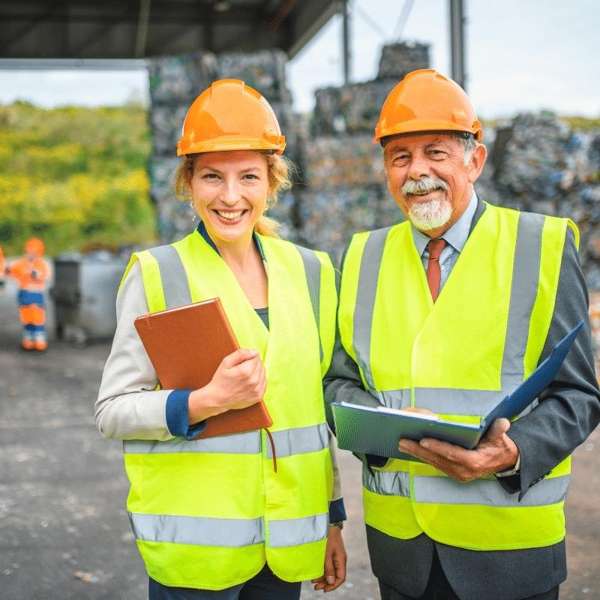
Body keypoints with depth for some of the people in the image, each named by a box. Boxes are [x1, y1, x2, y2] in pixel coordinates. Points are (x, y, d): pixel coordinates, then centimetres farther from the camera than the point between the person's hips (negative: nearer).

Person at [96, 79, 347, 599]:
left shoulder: (310, 273, 6)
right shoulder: (156, 276, -7)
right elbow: (112, 411, -7)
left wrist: (333, 518, 13)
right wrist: (205, 402, -22)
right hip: (194, 545, -3)